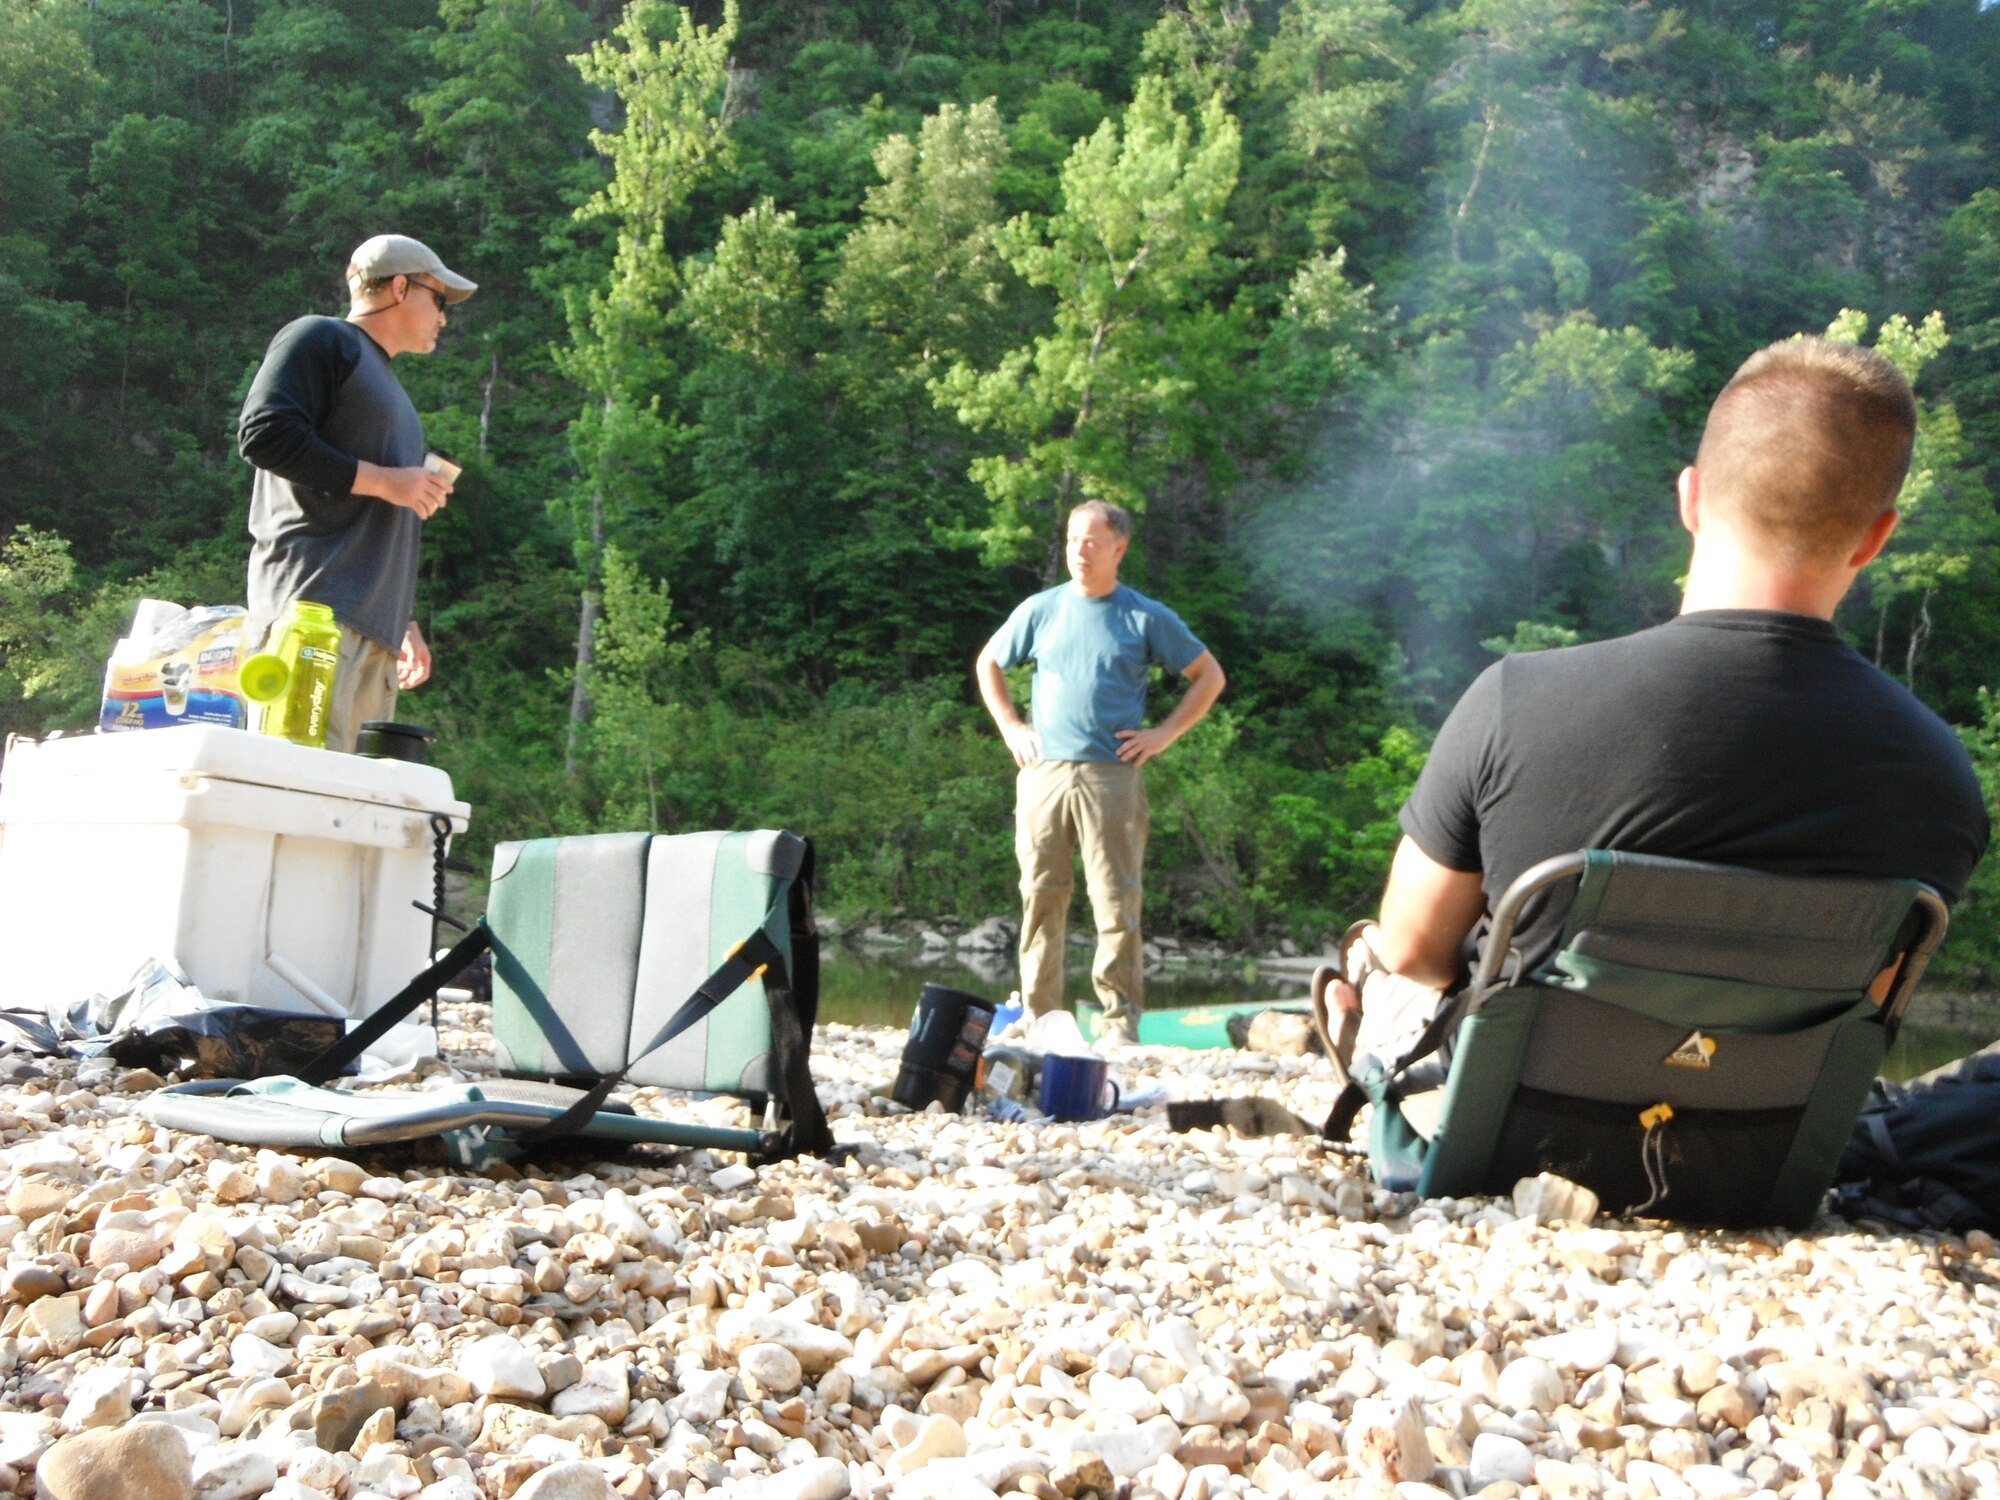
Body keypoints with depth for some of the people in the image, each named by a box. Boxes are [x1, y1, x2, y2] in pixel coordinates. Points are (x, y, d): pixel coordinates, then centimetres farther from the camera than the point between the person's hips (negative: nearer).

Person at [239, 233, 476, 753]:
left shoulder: (387, 387, 31)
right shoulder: (320, 340, 5)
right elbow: (264, 435, -11)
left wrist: (406, 622, 24)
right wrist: (384, 480, -9)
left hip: (376, 629, 8)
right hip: (316, 607, -8)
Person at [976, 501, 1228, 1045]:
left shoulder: (1146, 617, 5)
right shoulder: (1041, 609, 11)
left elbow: (1209, 676, 12)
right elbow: (987, 664, 25)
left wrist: (1164, 734, 3)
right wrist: (1010, 728, 12)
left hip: (1113, 776, -2)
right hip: (1043, 772, 2)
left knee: (1116, 903, -4)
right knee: (1041, 898, 4)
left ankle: (1121, 1023, 1)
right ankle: (1038, 1018, 11)